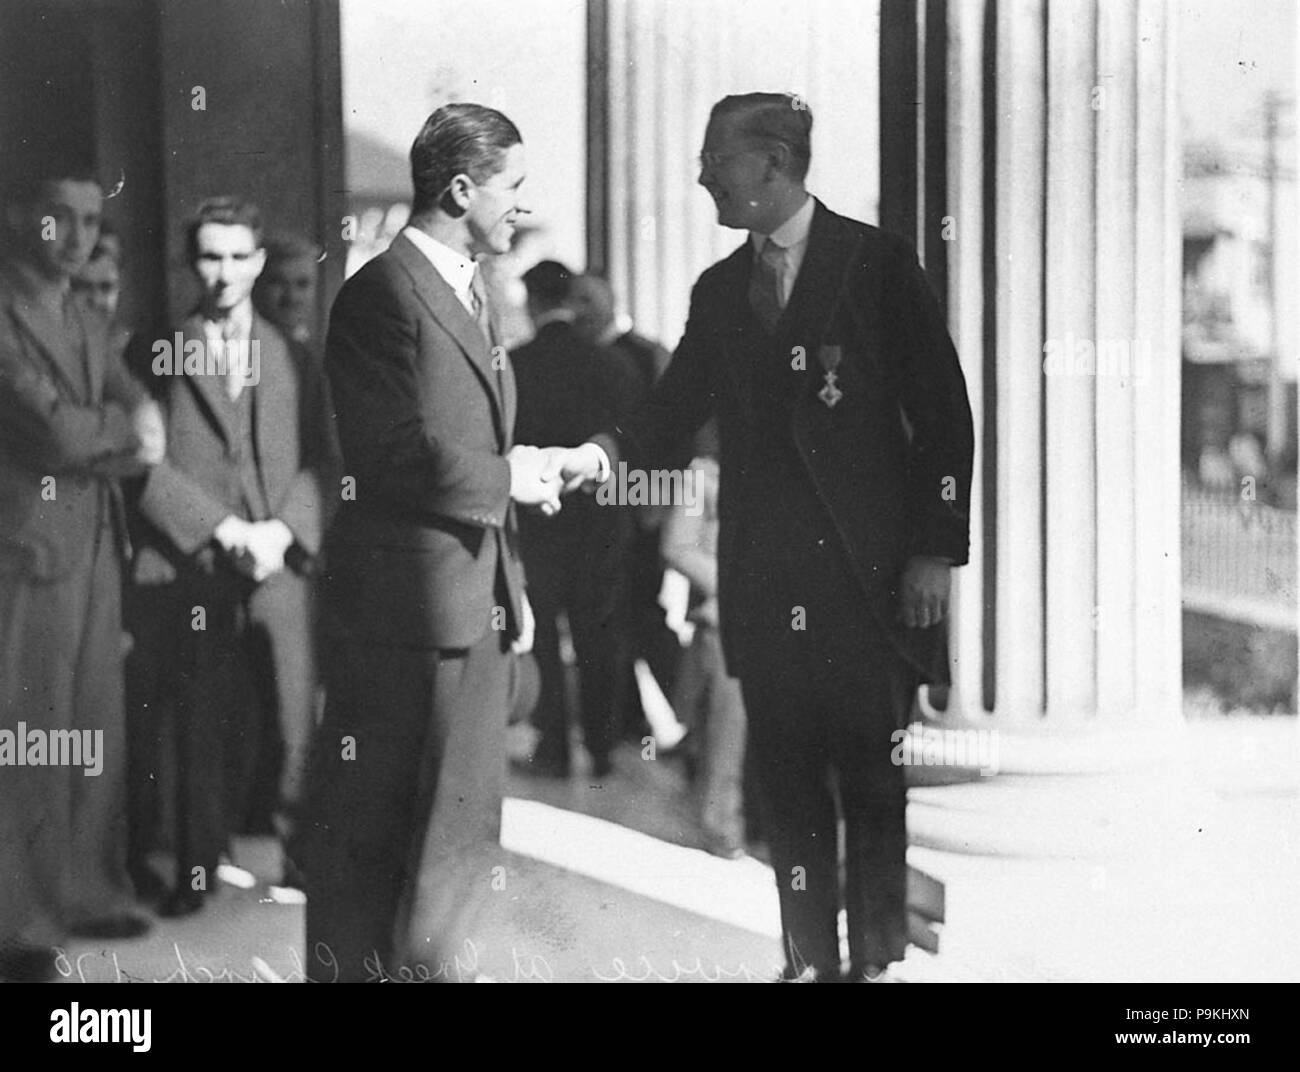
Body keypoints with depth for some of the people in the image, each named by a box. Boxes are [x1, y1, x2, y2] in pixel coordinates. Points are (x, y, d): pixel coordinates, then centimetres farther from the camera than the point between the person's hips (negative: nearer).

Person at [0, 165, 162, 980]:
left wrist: (88, 440, -9)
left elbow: (147, 442, 11)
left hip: (95, 550, 8)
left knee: (98, 731, 9)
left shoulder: (91, 329, 19)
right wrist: (121, 429, 1)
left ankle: (87, 892, 18)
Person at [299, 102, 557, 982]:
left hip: (478, 603, 9)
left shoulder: (468, 292, 16)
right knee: (371, 830, 0)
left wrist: (511, 582, 18)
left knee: (464, 821, 15)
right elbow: (410, 461, -22)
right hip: (407, 603, -9)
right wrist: (509, 476, -8)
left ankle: (428, 960, 27)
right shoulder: (385, 293, -15)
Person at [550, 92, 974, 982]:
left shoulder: (876, 263, -1)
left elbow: (943, 409, -3)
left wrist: (935, 550, -8)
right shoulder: (720, 290, 15)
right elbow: (677, 409, 12)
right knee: (786, 776, 7)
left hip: (867, 570, -5)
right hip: (765, 582, 5)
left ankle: (877, 958, 7)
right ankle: (809, 958, 15)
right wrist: (605, 453, -10)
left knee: (871, 774, -2)